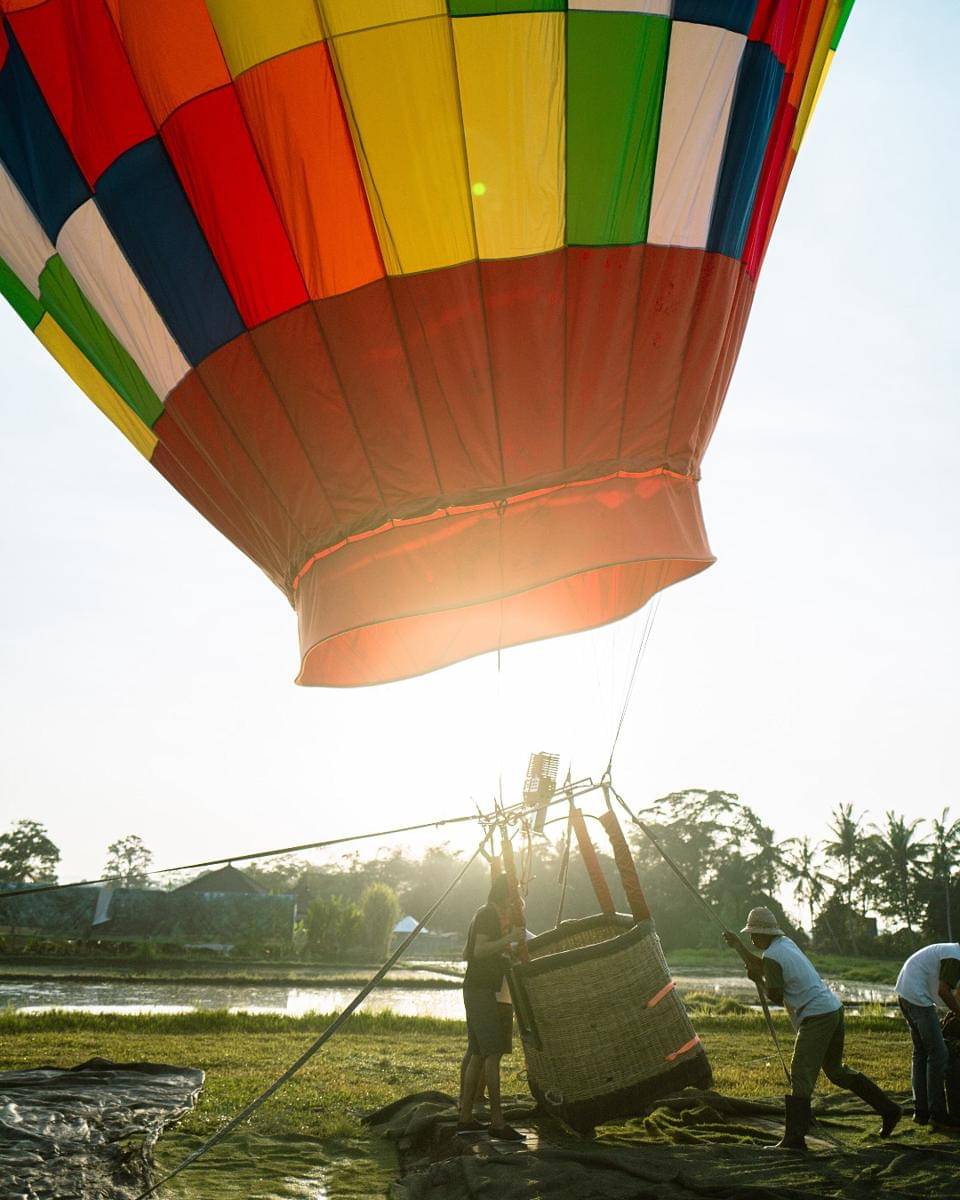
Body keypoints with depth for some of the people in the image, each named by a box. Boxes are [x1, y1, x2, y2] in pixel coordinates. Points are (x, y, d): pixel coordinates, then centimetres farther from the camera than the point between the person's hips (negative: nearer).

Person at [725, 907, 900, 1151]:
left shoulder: (771, 956, -14)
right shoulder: (785, 942, 14)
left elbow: (776, 997, -9)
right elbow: (759, 966, 26)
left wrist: (758, 980, 6)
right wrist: (736, 945, 27)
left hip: (816, 1017, -9)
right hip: (834, 1009, 9)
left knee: (801, 1078, -7)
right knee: (836, 1071, 21)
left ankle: (794, 1138, -7)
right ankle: (888, 1109, 24)